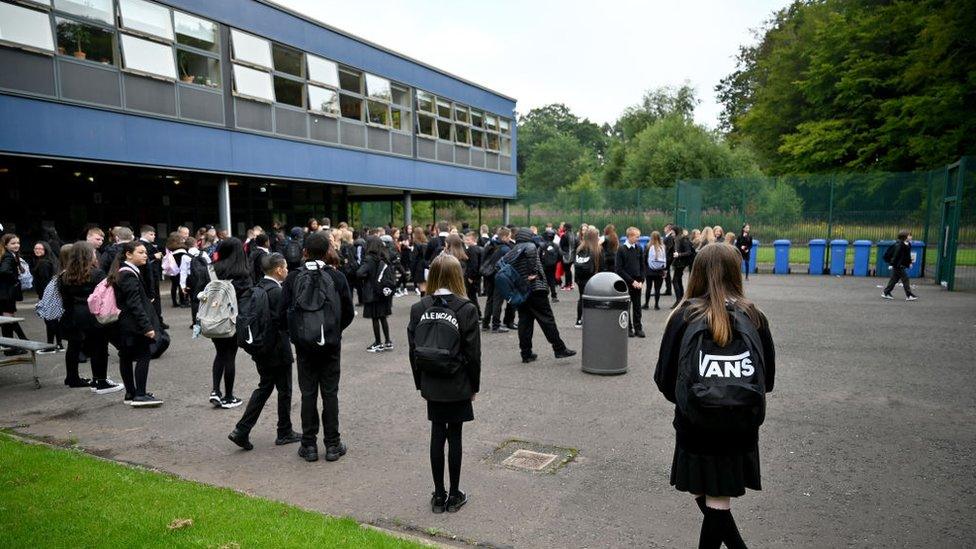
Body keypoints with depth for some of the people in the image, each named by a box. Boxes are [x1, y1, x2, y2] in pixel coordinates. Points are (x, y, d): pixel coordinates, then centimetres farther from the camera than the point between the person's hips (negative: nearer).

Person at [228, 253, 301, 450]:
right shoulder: (277, 292, -21)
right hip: (278, 350, -8)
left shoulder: (257, 288, 6)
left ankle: (242, 430, 13)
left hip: (261, 348, 8)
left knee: (264, 388, 18)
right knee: (284, 390, 8)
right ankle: (285, 433, 20)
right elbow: (284, 321, -23)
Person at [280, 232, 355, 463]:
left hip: (304, 345, 0)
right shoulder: (337, 277, -6)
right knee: (330, 393, 8)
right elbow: (349, 312, -3)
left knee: (308, 394, 9)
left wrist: (296, 333, 12)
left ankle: (309, 445, 15)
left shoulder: (293, 278, -6)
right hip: (331, 344, 0)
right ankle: (332, 445, 13)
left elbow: (283, 311, -5)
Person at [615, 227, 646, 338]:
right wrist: (632, 281, -13)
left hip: (637, 282, 4)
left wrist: (641, 281, -3)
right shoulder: (621, 250, -7)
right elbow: (619, 269, -10)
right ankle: (628, 328, 12)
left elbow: (642, 266, 10)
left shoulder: (639, 249, 6)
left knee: (637, 306, 7)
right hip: (626, 283, -4)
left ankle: (638, 328, 14)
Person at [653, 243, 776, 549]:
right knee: (719, 502, 16)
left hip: (695, 428, -2)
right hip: (742, 429, 3)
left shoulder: (684, 317, -11)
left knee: (702, 495, 14)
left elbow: (664, 378, -7)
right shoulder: (754, 317, -5)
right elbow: (768, 379, 5)